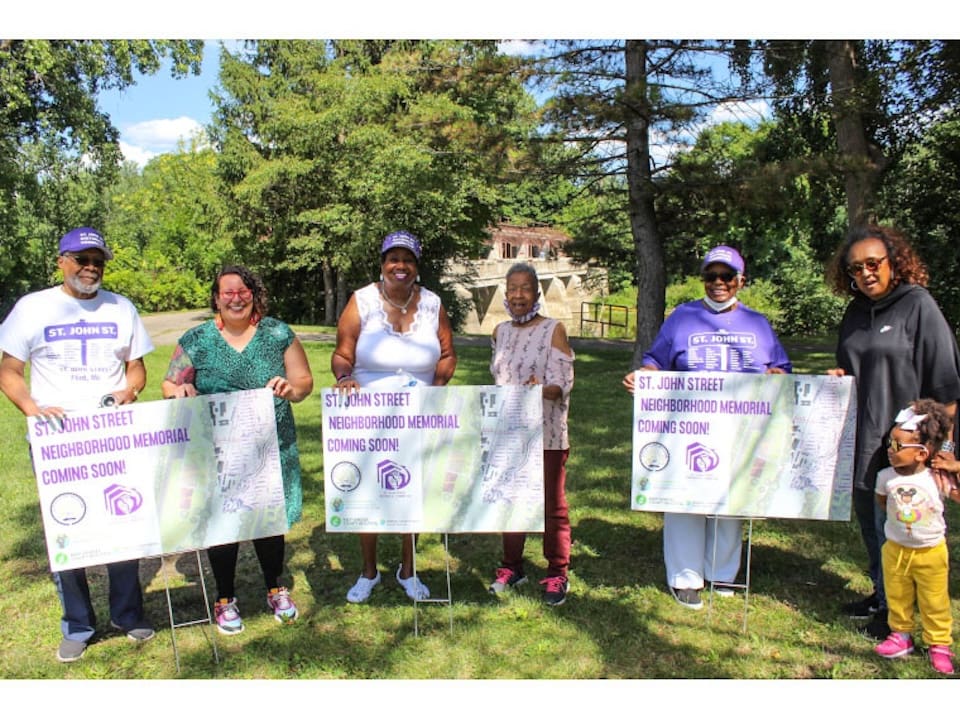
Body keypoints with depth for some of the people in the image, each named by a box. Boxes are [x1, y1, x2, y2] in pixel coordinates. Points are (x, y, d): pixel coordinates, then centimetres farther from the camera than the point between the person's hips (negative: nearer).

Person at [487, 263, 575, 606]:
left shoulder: (554, 330, -6)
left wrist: (540, 390, -33)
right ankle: (511, 567, 27)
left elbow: (563, 384, -14)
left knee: (552, 506, 4)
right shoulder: (500, 332, 10)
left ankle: (557, 574, 17)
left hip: (547, 434, -5)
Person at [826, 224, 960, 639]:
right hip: (862, 441, 7)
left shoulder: (918, 305, -10)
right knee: (869, 520, 17)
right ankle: (881, 594, 36)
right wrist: (840, 376, 0)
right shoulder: (855, 312, 9)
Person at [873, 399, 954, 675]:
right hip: (895, 549, 2)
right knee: (897, 597, 15)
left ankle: (939, 644, 27)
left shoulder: (937, 479, -17)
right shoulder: (885, 477, -9)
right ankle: (901, 634, 33)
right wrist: (896, 518, 3)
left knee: (934, 602, 11)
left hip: (931, 551, -2)